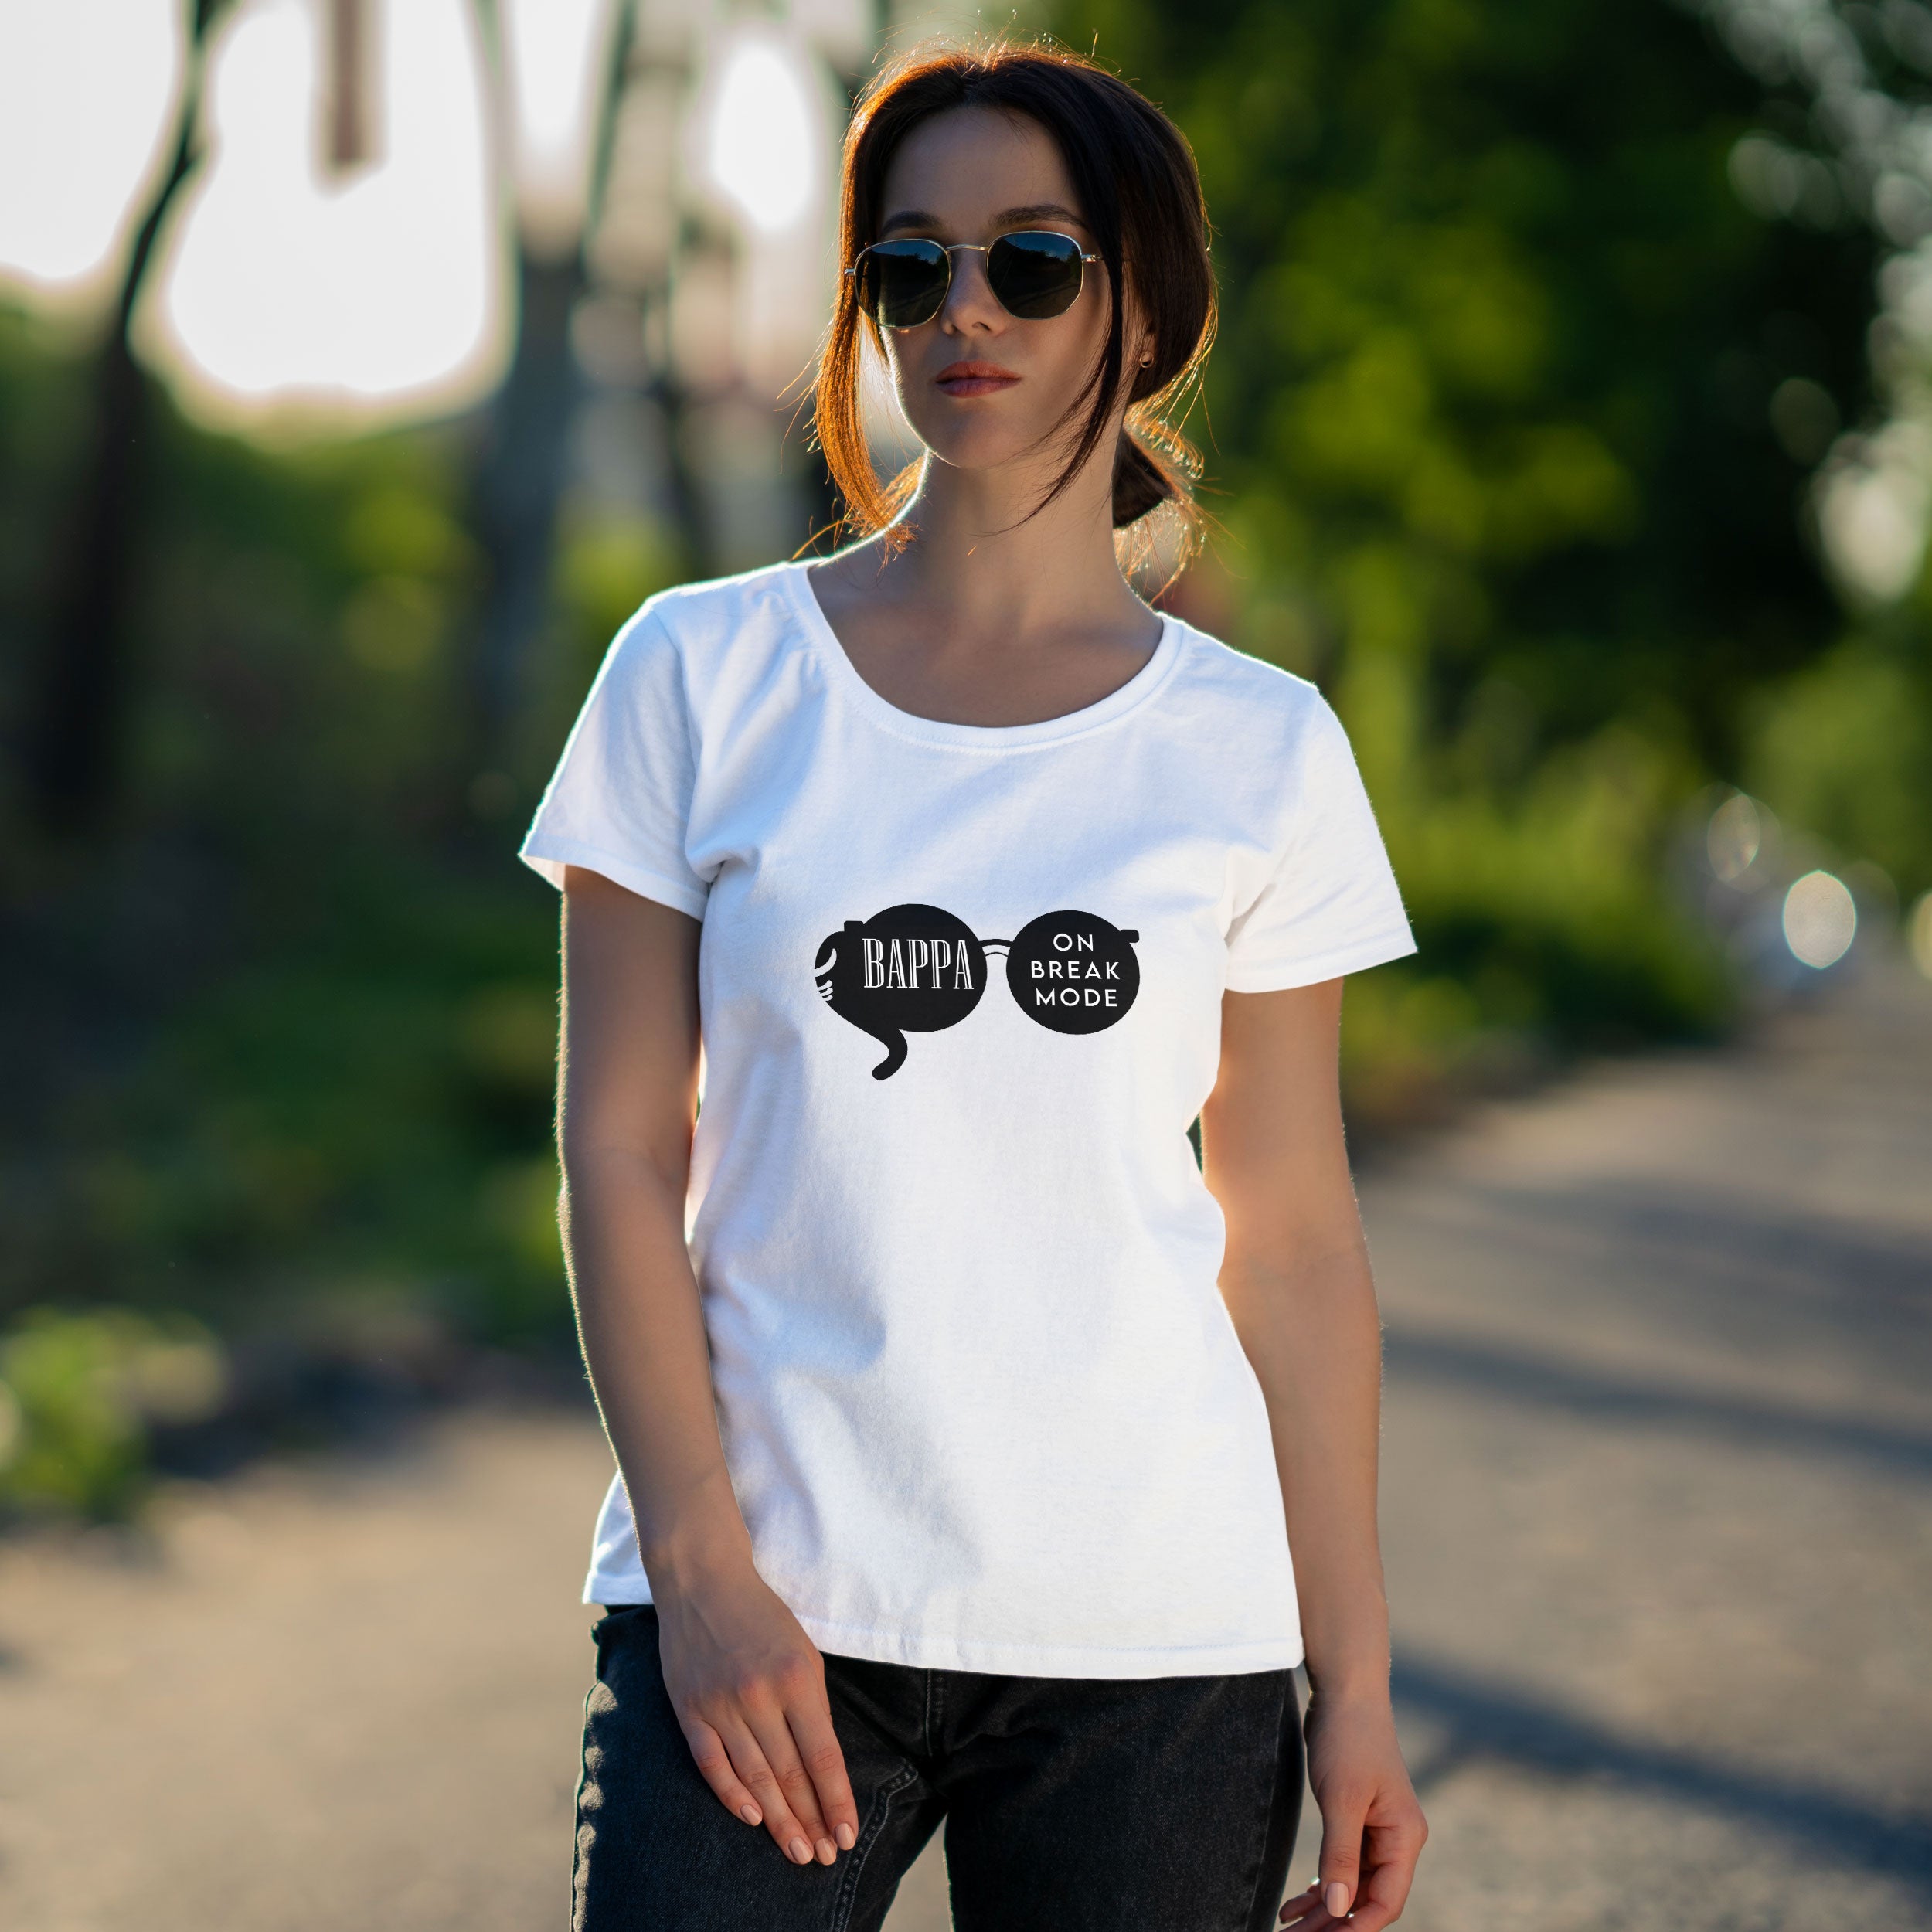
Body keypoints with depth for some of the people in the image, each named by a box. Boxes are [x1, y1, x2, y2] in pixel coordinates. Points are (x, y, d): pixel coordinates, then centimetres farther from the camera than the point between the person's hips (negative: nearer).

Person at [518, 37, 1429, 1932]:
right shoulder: (702, 674, 2)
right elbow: (620, 1151, 1)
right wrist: (700, 1568, -8)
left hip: (1156, 1633, 1)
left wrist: (1352, 1680, 4)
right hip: (760, 1602, -1)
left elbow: (1292, 1233, 6)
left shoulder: (1260, 754, 4)